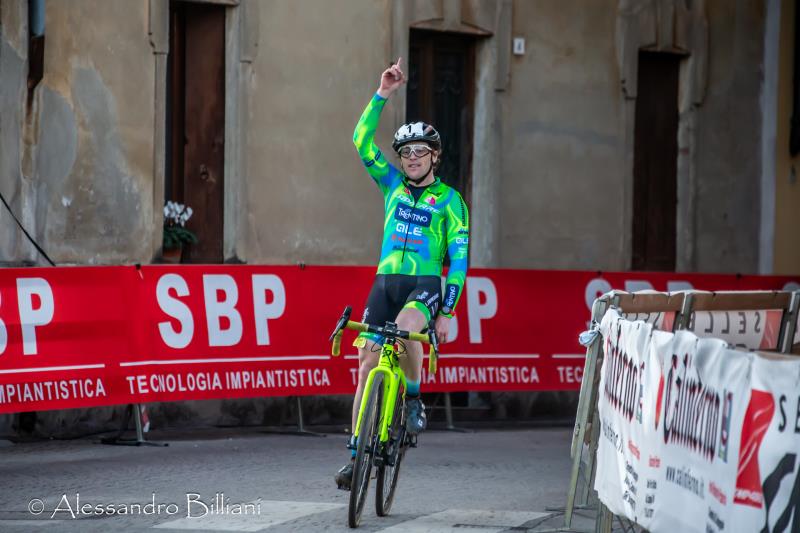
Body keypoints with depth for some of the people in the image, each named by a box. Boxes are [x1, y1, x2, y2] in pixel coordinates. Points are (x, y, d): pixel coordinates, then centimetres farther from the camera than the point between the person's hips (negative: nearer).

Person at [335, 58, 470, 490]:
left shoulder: (449, 200, 0)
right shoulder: (393, 184, 9)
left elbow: (459, 259, -3)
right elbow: (362, 141, -3)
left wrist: (447, 311, -10)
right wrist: (382, 95, -13)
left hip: (427, 284, -3)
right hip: (387, 280, 4)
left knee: (406, 327, -36)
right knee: (368, 362, -4)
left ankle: (414, 398, -12)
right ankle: (357, 454, 0)